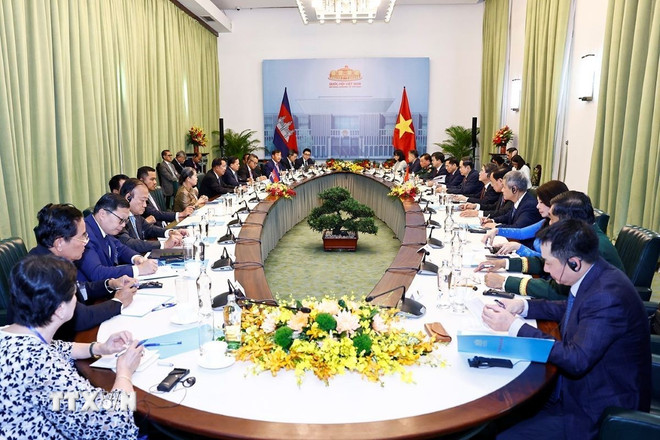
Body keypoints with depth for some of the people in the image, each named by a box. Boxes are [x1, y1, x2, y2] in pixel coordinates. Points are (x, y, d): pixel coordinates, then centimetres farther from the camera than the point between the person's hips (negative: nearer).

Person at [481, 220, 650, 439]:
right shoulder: (594, 275, -1)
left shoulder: (607, 297, -29)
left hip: (598, 412, -9)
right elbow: (571, 309, 17)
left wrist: (514, 326, -25)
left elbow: (576, 360, -30)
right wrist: (523, 306, 3)